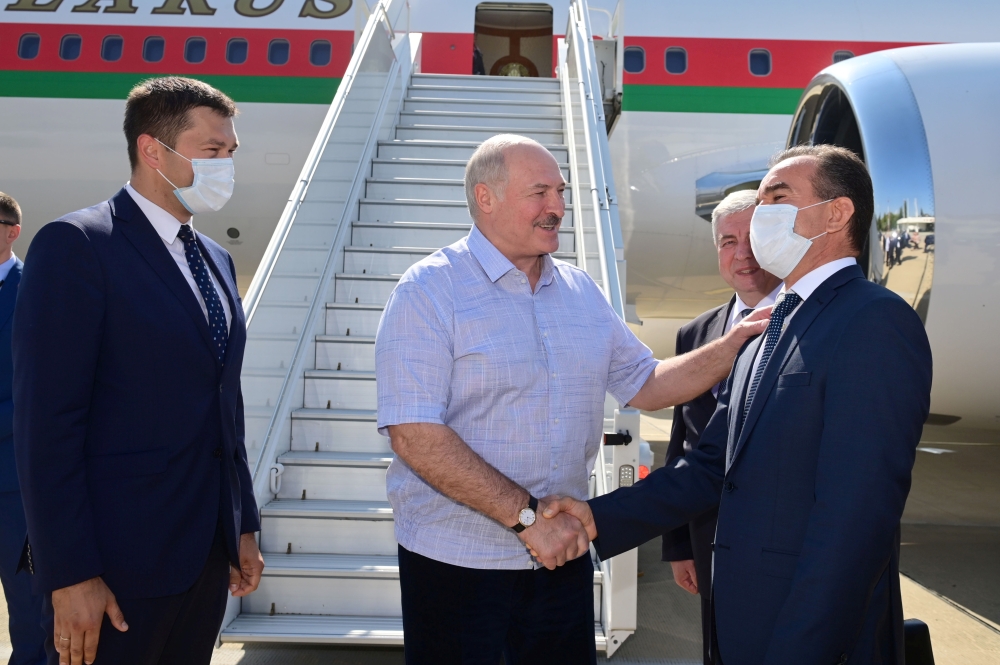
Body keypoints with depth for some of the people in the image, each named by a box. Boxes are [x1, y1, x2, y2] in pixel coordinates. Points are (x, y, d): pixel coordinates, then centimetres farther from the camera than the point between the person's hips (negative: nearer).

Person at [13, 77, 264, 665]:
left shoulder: (216, 259, 13)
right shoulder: (76, 245, -10)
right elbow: (47, 423, -15)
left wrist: (244, 527, 14)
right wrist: (70, 575, -17)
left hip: (210, 550, 7)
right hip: (119, 560, -7)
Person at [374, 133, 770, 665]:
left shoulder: (582, 291, 8)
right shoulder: (429, 291, -11)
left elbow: (645, 386, 13)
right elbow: (414, 435, -19)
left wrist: (736, 342, 0)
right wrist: (527, 516, -20)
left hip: (563, 552, 5)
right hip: (456, 560, -5)